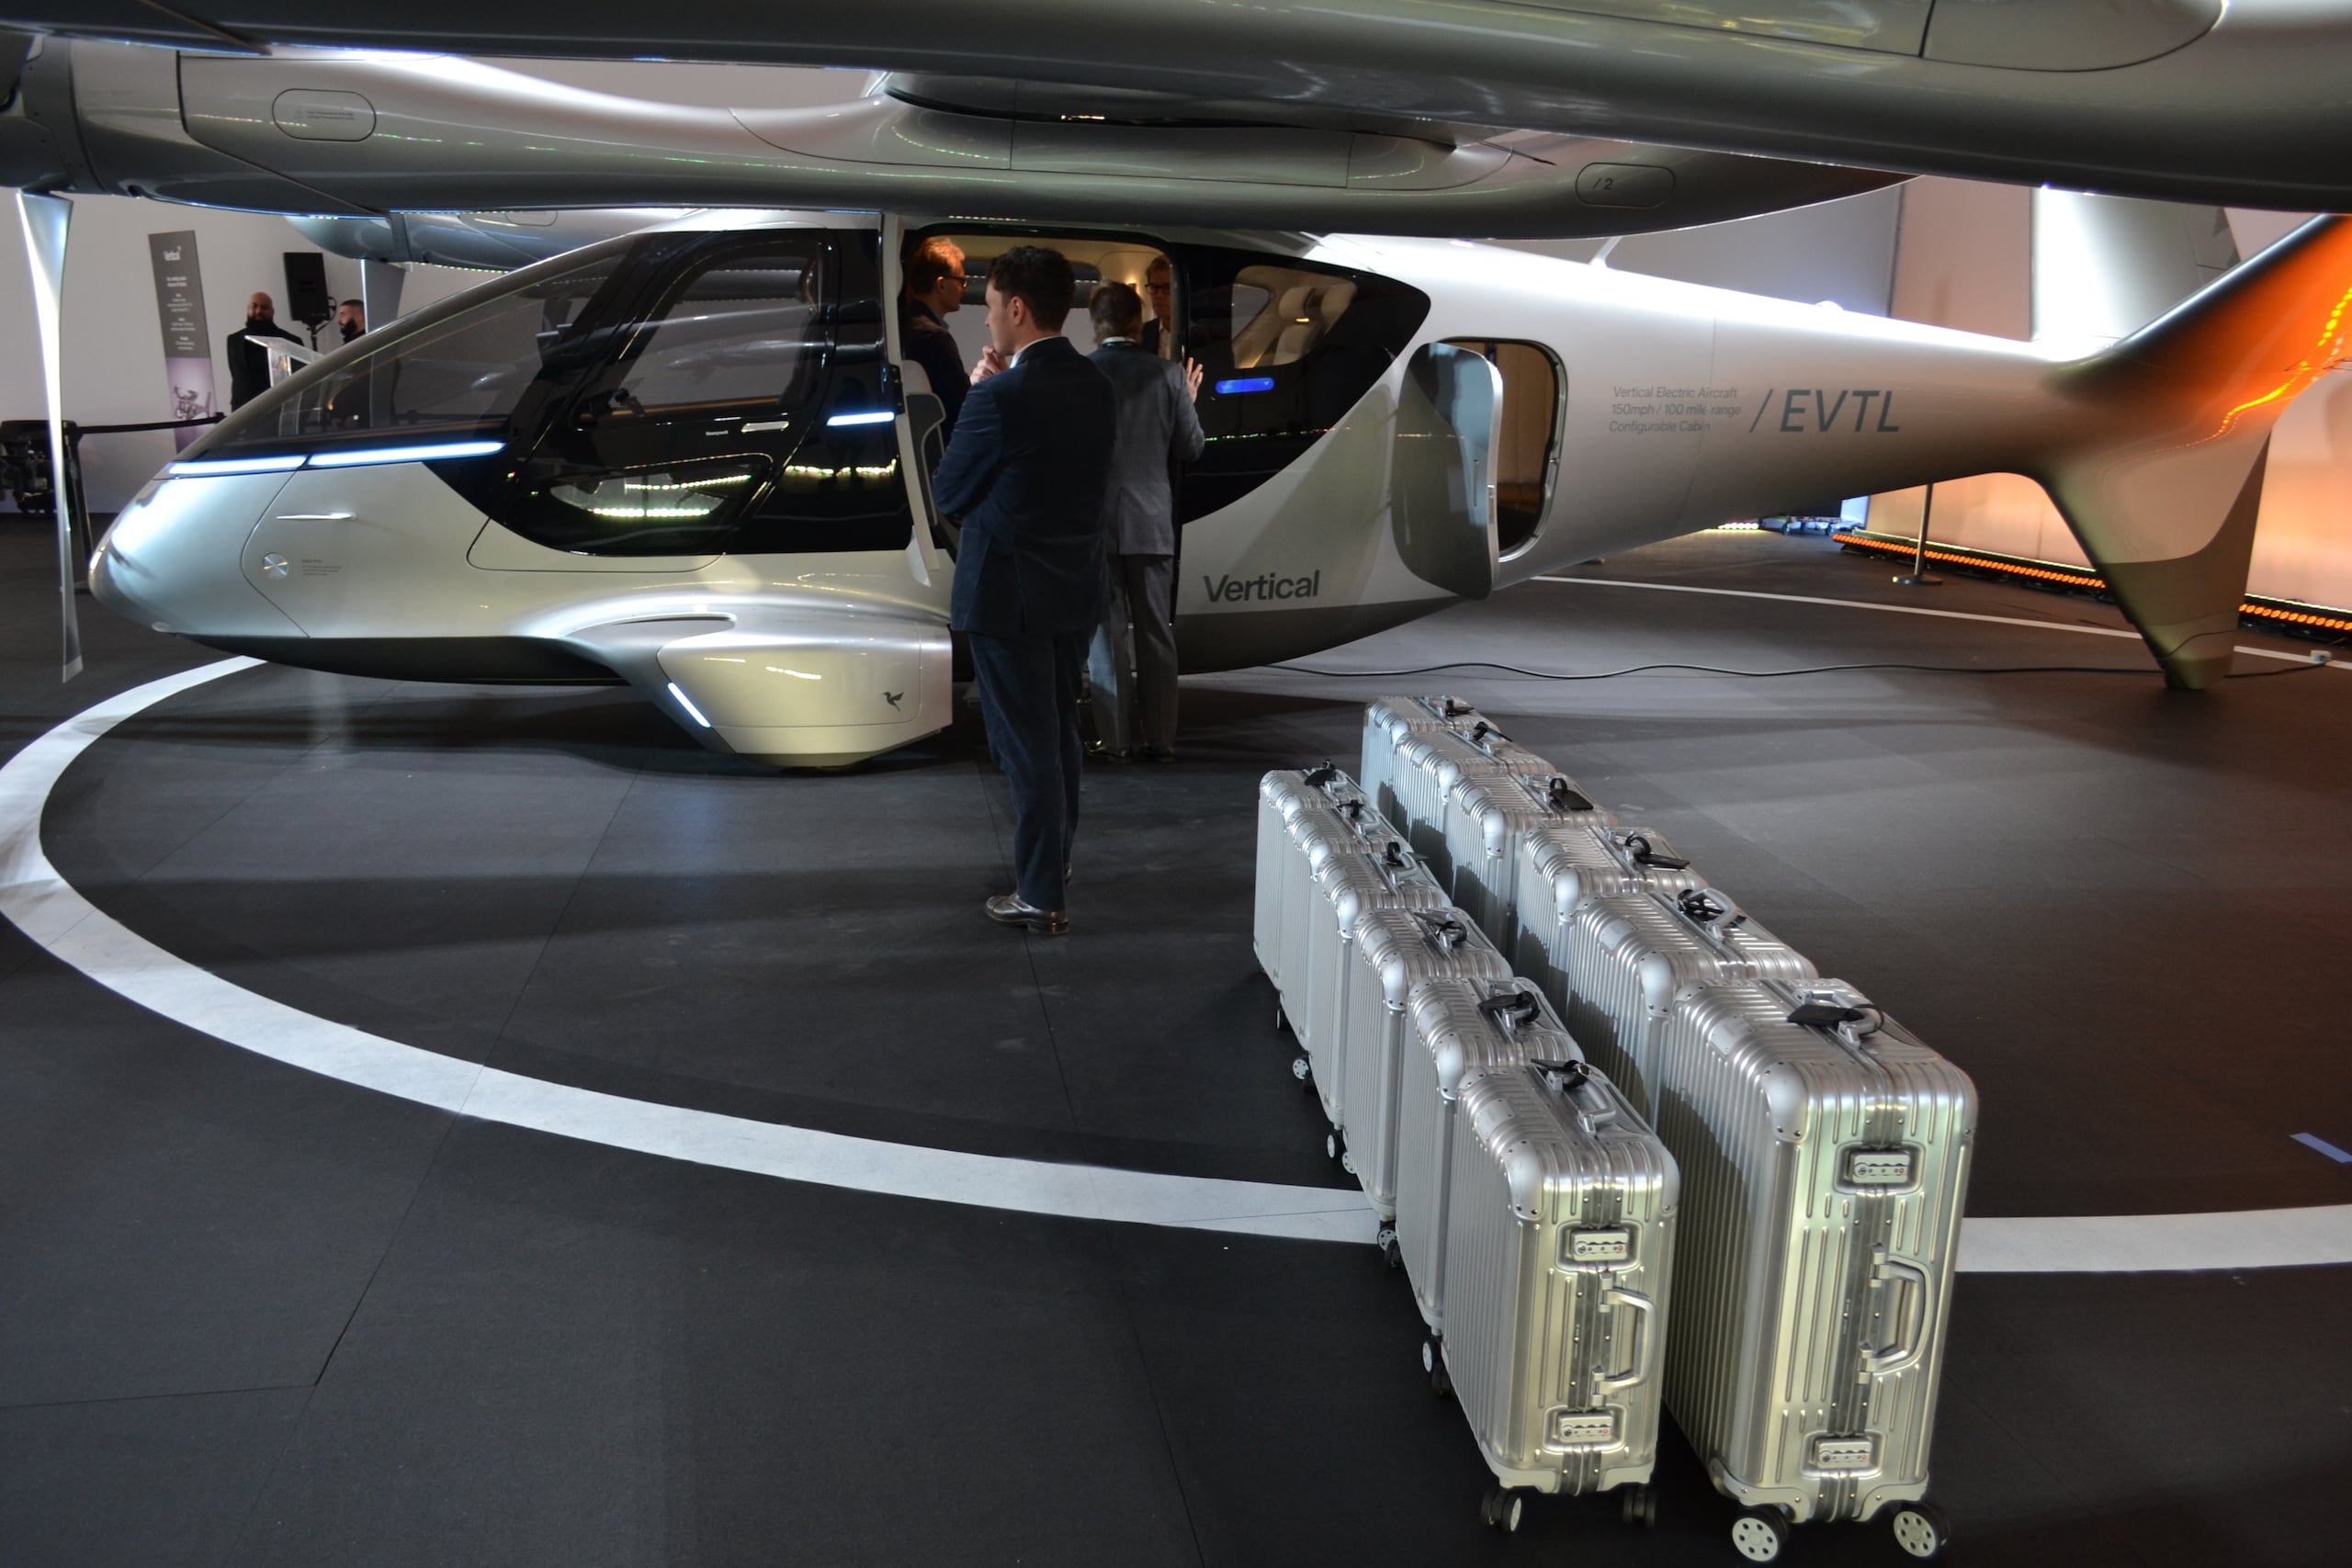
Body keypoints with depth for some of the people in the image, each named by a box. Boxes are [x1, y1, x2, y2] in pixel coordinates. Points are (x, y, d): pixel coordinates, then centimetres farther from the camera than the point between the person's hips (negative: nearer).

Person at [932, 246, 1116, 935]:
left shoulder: (1002, 397, -20)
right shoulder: (1096, 386, 3)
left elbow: (948, 494, -10)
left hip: (1008, 593, -7)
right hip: (1075, 587, 8)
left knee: (1026, 743, 1)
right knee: (1060, 733, 20)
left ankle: (1042, 895, 8)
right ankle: (1054, 858, 36)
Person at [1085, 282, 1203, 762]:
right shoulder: (1167, 374, -4)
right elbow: (1190, 448, 1)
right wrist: (1187, 402, 18)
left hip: (1094, 520, -1)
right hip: (1151, 522, 1)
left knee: (1106, 633, 6)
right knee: (1155, 632, 9)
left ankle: (1116, 738, 7)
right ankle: (1158, 738, 12)